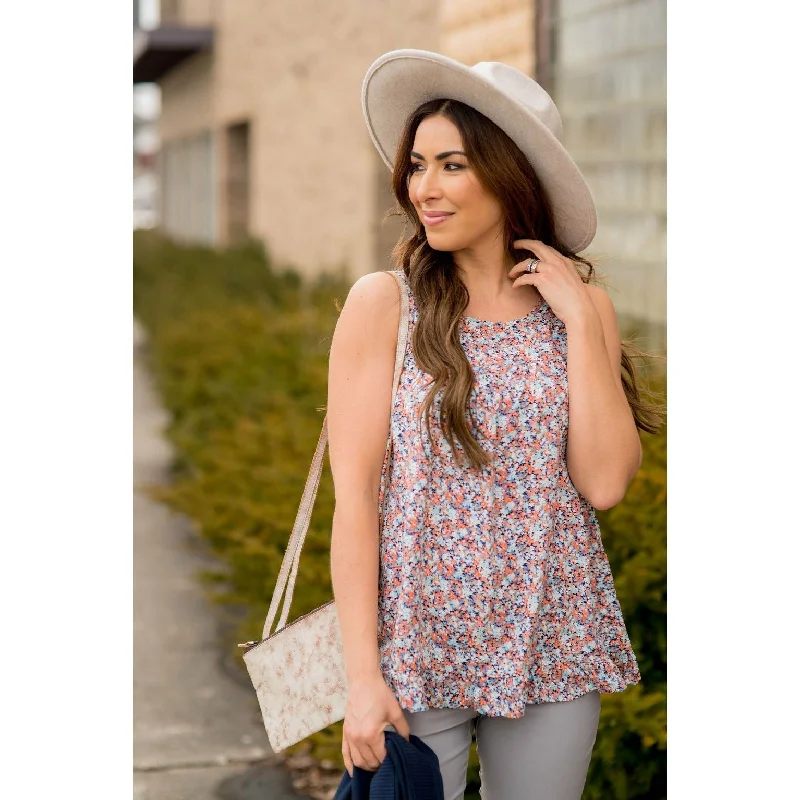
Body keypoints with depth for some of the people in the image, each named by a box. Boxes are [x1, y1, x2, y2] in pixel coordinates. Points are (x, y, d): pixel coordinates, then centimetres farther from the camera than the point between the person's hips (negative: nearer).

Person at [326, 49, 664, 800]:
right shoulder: (384, 303, -5)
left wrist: (579, 320, -10)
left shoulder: (582, 304, 2)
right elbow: (353, 495, -8)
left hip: (552, 646, 2)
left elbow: (604, 482, -7)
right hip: (415, 644, -2)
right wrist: (362, 674, -11)